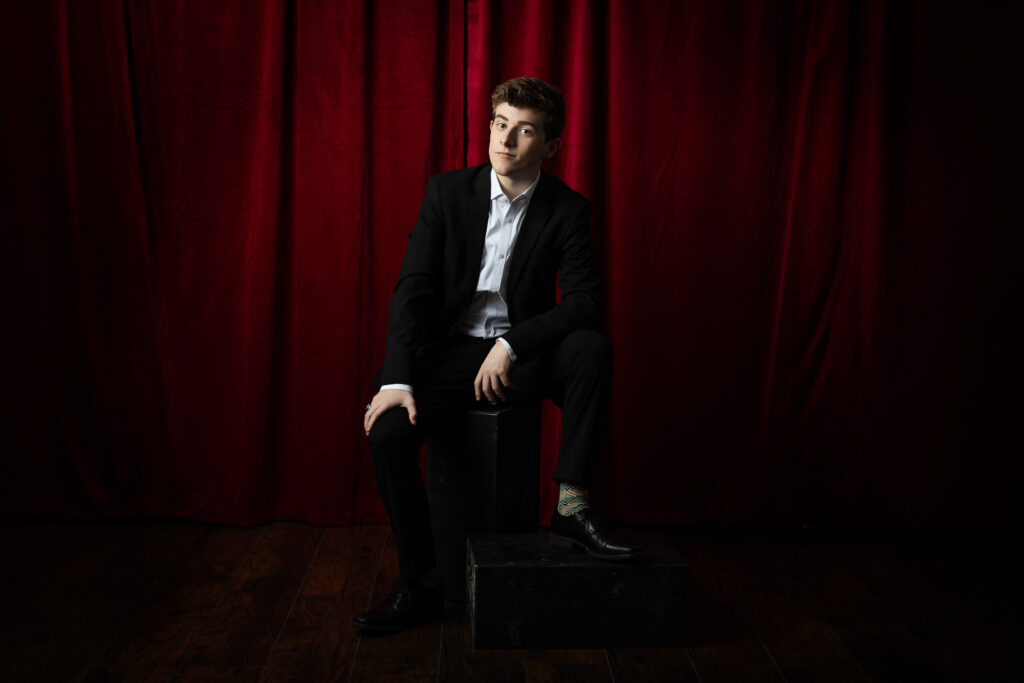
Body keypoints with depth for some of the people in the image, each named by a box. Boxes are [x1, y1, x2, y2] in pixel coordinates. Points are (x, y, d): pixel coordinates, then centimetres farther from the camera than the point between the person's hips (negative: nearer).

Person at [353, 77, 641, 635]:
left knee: (592, 349, -30)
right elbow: (412, 289, -8)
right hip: (451, 352, 0)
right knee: (388, 432, -25)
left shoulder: (567, 210, -4)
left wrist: (512, 345, -24)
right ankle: (420, 585, -10)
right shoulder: (447, 192, -3)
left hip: (521, 355, 0)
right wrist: (396, 380, -20)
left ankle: (571, 507, -21)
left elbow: (586, 301, -13)